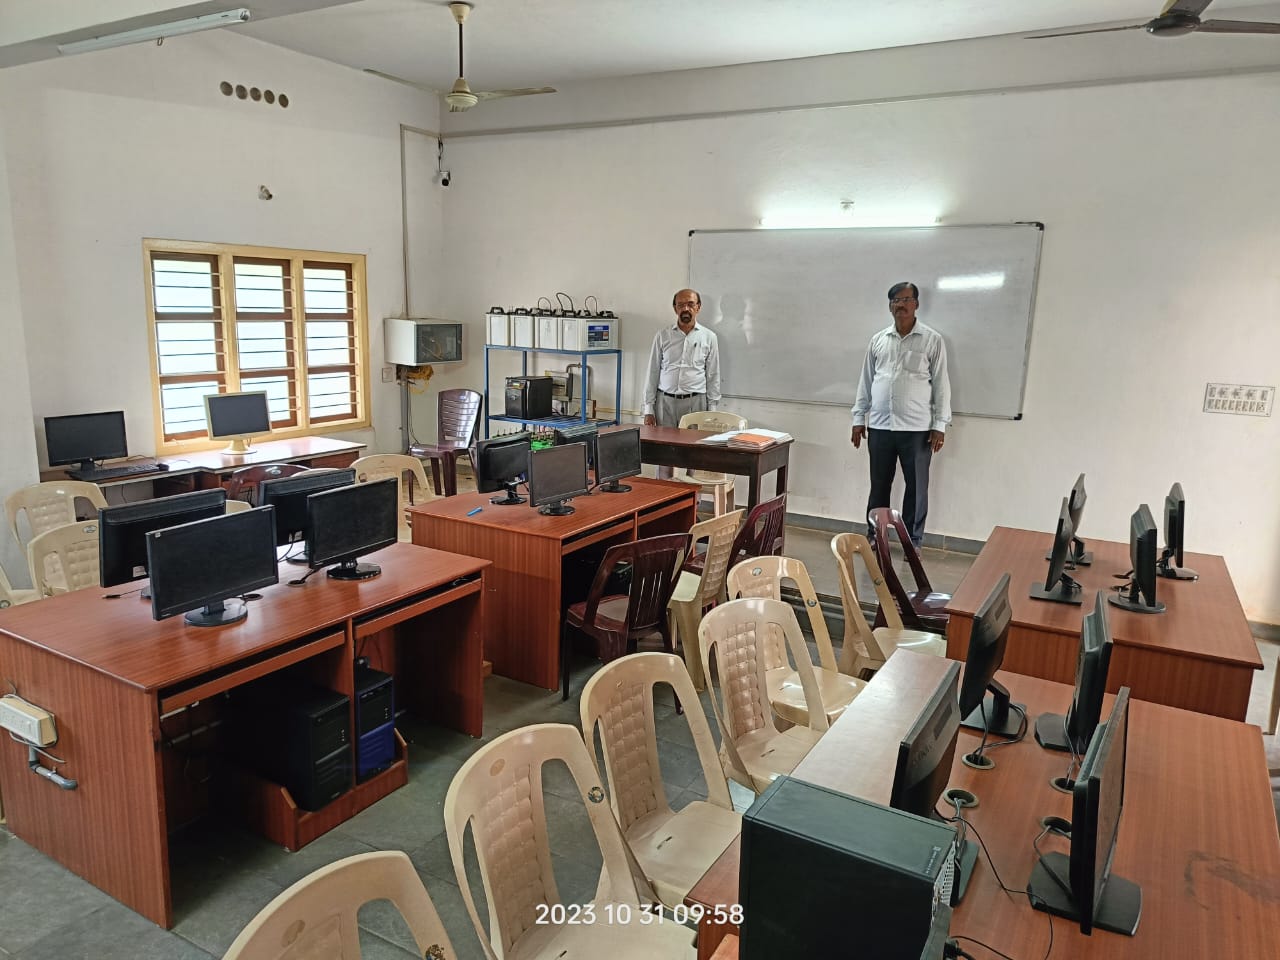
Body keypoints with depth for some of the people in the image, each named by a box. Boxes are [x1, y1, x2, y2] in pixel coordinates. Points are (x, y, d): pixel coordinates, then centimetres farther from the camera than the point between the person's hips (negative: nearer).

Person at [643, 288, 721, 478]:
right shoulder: (662, 336, 5)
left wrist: (712, 411, 1)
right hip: (666, 401, 1)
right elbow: (652, 373, 6)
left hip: (696, 402, 0)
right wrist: (648, 409, 1)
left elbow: (713, 376, 6)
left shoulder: (709, 338, 5)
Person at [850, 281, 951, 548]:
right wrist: (859, 418, 9)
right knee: (879, 485, 10)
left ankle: (913, 542, 16)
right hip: (880, 426, 3)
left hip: (917, 428, -3)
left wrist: (940, 425, -6)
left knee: (916, 487, 4)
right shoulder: (878, 340, 9)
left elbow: (941, 384, -2)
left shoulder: (932, 340, -1)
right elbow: (866, 382, 13)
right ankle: (875, 536, 22)